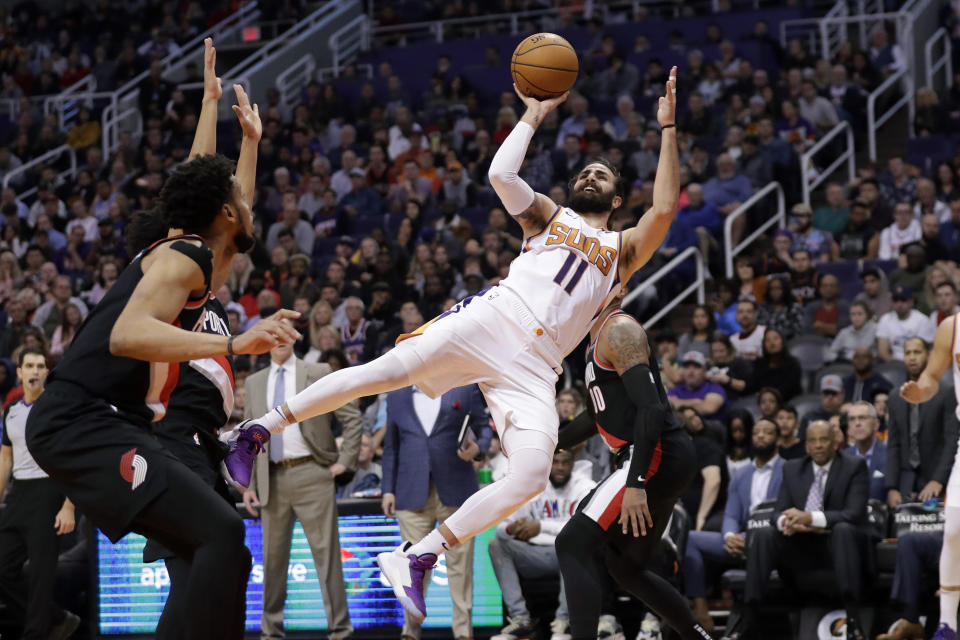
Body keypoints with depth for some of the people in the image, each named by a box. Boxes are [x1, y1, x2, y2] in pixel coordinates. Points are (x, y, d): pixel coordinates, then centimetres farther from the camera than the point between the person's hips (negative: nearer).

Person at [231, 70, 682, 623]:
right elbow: (500, 172, 6)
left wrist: (669, 130, 7)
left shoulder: (624, 250, 25)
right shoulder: (548, 215, 24)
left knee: (532, 476, -20)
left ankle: (417, 558, -14)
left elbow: (665, 208, 7)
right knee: (391, 370, -20)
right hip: (494, 319, -1)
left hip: (534, 367, 1)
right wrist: (534, 114, 15)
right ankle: (257, 430, -10)